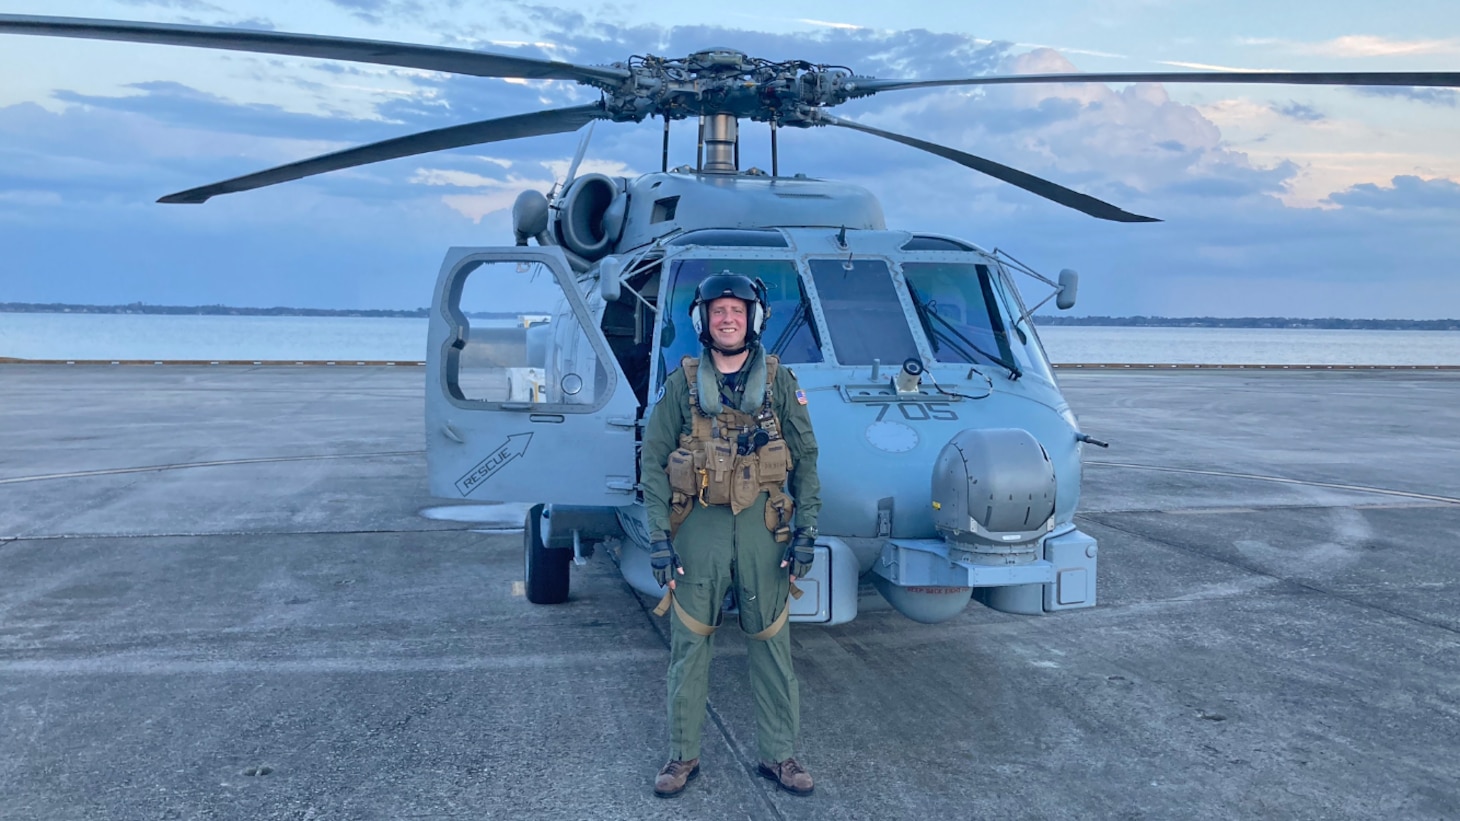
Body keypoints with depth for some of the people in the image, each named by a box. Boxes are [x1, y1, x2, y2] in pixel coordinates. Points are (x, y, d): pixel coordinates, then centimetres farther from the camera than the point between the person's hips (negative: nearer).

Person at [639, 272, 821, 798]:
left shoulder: (778, 381, 3)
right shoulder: (683, 383, 2)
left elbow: (805, 458, 5)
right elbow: (653, 459, 2)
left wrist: (806, 531, -1)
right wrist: (659, 537, -5)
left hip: (763, 524, 1)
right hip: (698, 525, 0)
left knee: (771, 642, 7)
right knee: (690, 643, 6)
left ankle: (778, 754, 20)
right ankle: (683, 755, 20)